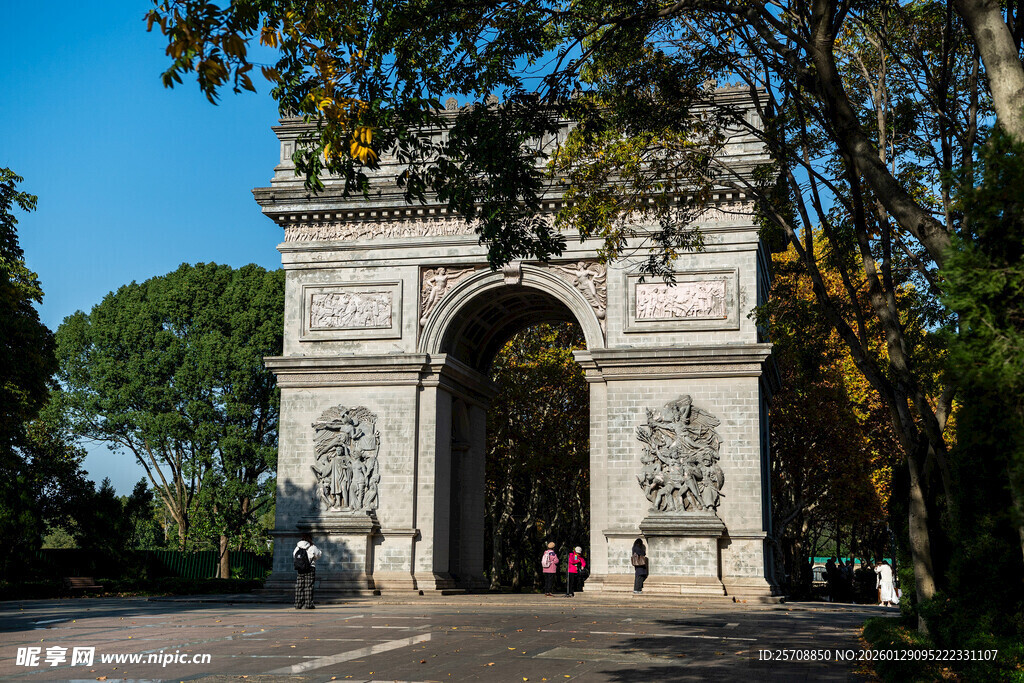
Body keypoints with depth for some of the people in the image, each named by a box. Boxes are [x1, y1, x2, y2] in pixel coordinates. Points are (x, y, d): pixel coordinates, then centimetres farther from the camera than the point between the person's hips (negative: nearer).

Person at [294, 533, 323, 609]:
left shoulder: (297, 548, 5)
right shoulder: (312, 548, -6)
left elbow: (293, 556, 15)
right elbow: (318, 555, 7)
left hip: (299, 570, 4)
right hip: (310, 569, -4)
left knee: (299, 586, 7)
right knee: (308, 587, -1)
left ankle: (298, 604, 7)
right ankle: (308, 604, -4)